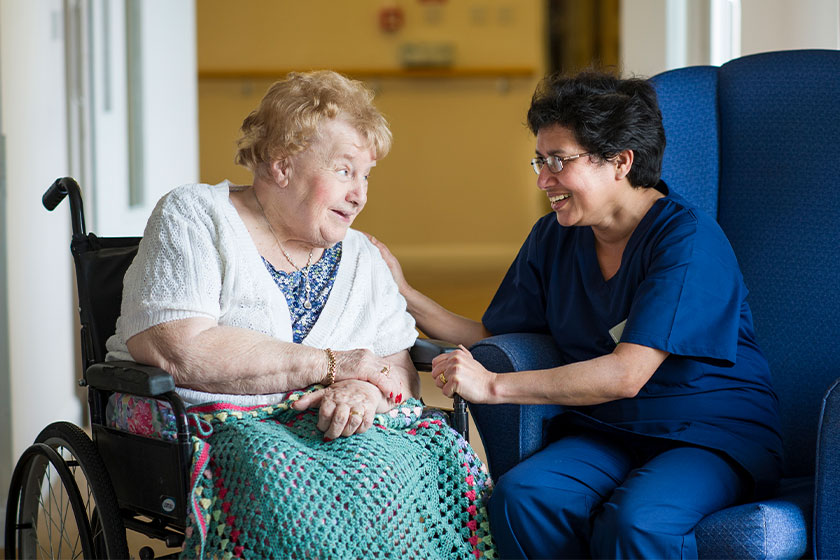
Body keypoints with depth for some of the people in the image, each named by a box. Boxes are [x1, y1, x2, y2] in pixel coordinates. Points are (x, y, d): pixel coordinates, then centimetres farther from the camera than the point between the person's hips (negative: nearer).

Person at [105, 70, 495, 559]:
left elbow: (400, 366, 11)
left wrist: (368, 388, -16)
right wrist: (330, 365, -13)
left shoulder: (361, 258, 18)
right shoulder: (195, 217, -1)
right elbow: (179, 350, -16)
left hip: (325, 425, 5)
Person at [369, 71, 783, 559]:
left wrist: (493, 386, -23)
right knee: (519, 497, -26)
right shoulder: (553, 238, 8)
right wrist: (404, 294, 5)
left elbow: (627, 374, -23)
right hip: (606, 434, 6)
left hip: (716, 433, -6)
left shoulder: (688, 239, -16)